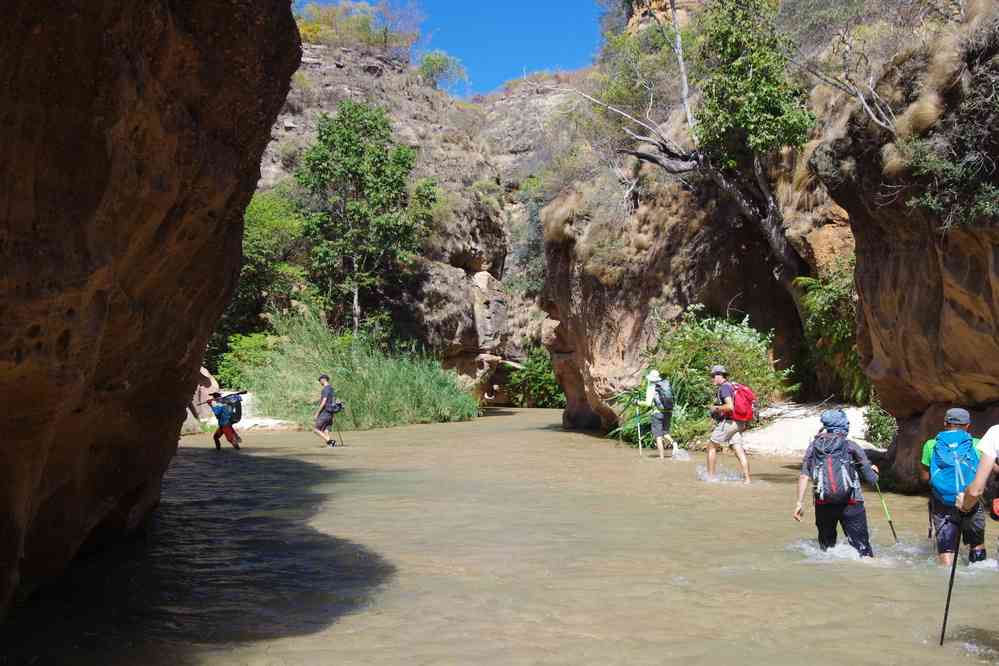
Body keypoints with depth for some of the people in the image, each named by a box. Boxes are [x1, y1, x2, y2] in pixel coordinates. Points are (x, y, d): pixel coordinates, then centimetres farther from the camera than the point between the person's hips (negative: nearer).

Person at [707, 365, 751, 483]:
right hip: (738, 424, 8)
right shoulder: (733, 386, 17)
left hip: (727, 422, -8)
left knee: (711, 447, 6)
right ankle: (747, 478, -4)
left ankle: (711, 476, 8)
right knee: (739, 451, 3)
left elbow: (730, 406, -24)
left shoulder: (724, 387, -13)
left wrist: (716, 408, -11)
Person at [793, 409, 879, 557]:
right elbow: (871, 479, 2)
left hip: (823, 505, 3)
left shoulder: (814, 446, 7)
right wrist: (873, 470, 24)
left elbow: (804, 476, -1)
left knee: (826, 546, 21)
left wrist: (799, 503, 0)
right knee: (862, 547, 2)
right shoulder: (851, 446, 0)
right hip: (851, 505, -2)